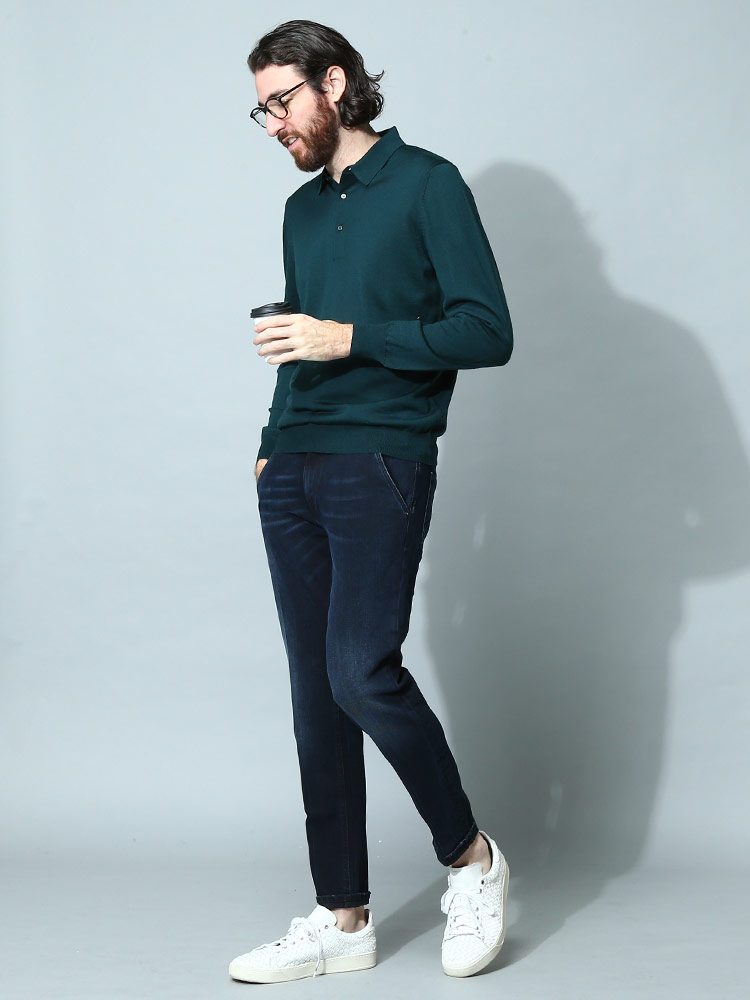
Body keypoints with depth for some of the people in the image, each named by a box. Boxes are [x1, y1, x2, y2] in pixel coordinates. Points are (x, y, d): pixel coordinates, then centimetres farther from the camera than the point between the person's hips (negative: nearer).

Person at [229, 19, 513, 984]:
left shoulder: (426, 184, -2)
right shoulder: (302, 210, 19)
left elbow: (487, 331, -10)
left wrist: (352, 338, -15)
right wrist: (272, 443, 13)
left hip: (380, 466, -7)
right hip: (294, 471, 7)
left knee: (363, 670, -18)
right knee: (315, 692, 5)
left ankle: (470, 857, 5)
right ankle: (342, 920, 11)